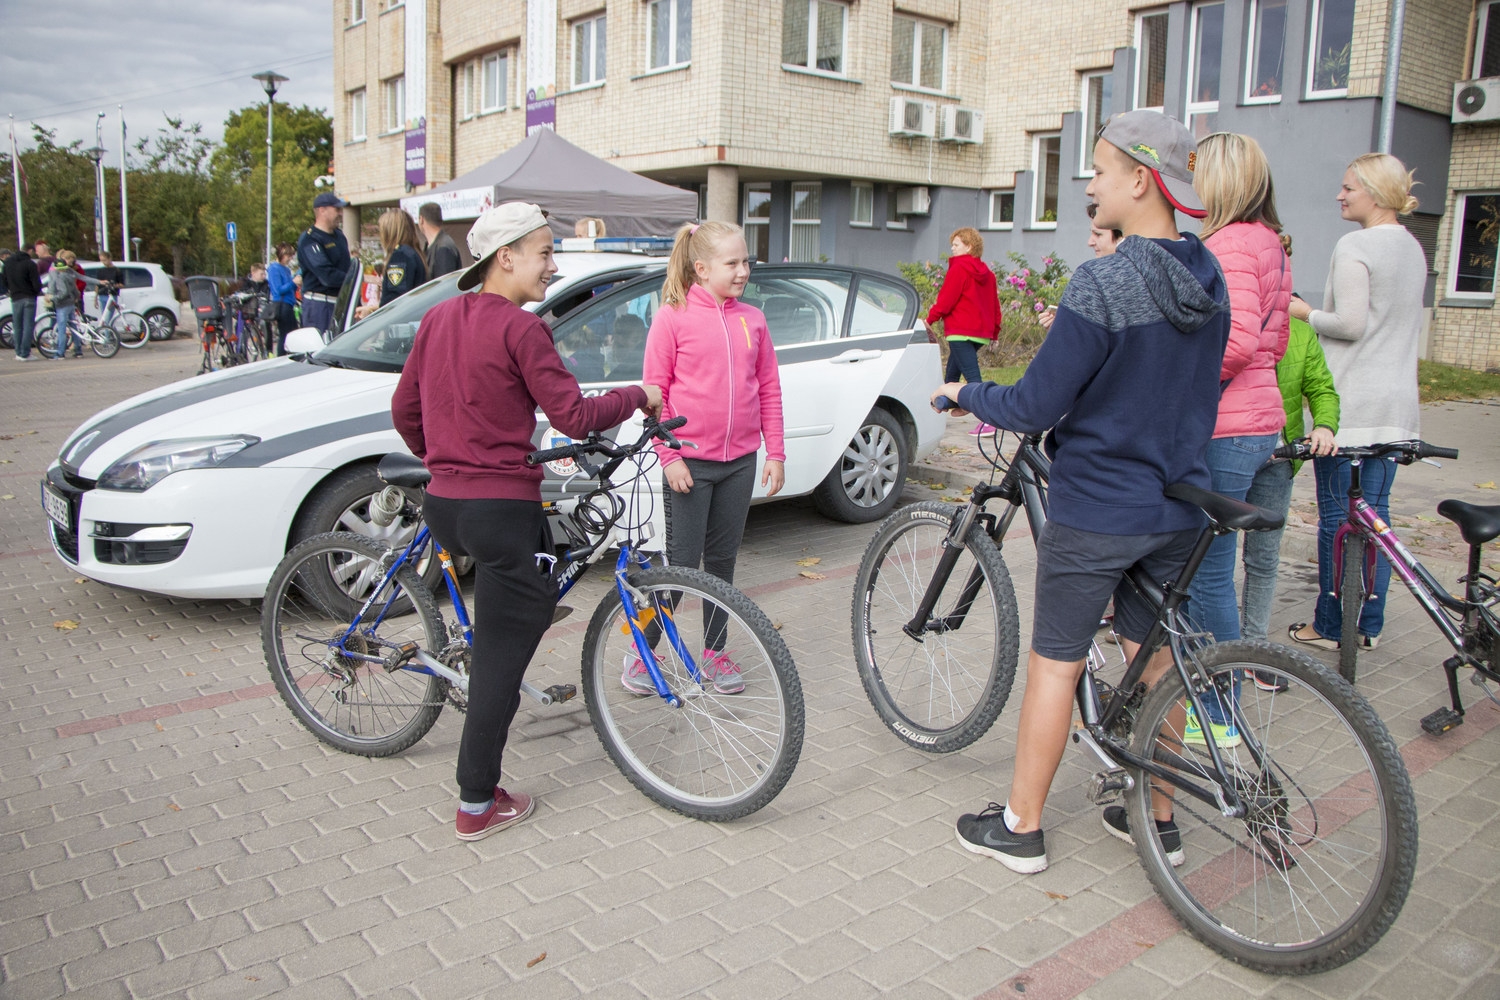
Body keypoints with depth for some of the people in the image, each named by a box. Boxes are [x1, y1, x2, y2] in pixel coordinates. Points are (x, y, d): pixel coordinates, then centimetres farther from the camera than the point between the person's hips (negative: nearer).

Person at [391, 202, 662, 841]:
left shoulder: (439, 317, 9)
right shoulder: (520, 329, -14)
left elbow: (404, 411, 16)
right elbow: (575, 416, -17)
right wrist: (639, 395, -1)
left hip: (443, 505, 8)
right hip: (501, 508, -8)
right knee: (503, 652, 2)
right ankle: (479, 805, 9)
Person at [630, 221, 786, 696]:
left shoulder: (752, 320, 6)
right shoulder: (672, 318, -6)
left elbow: (769, 388, 10)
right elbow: (655, 391, -7)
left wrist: (776, 453, 6)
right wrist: (669, 456, -12)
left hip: (740, 460, 4)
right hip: (689, 461, -4)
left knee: (723, 559, 13)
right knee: (682, 561, 0)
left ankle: (714, 652, 26)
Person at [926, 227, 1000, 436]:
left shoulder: (959, 268, -9)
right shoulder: (986, 272, 15)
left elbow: (947, 298, -13)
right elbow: (994, 303, 18)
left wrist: (931, 318, -3)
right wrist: (994, 330, 23)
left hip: (961, 331, -9)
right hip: (981, 332, 9)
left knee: (972, 376, -14)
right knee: (952, 373, 21)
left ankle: (988, 420, -24)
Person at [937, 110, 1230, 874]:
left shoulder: (1103, 283, -22)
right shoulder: (1209, 279, 3)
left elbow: (1034, 408, -20)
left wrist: (967, 394, -2)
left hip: (1095, 510, -7)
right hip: (1178, 507, 7)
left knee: (1054, 665, 6)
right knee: (1155, 661, 18)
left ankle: (1021, 827, 19)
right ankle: (1157, 817, 32)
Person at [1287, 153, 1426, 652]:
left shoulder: (1354, 246, -13)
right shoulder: (1413, 248, 14)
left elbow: (1350, 323, -19)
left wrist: (1307, 313, -4)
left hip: (1349, 401, -8)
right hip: (1397, 402, 8)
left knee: (1336, 513, 0)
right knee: (1376, 510, 11)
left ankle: (1330, 625, 7)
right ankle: (1370, 624, 18)